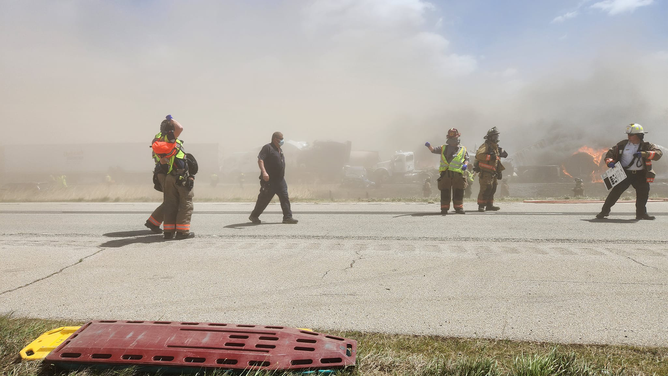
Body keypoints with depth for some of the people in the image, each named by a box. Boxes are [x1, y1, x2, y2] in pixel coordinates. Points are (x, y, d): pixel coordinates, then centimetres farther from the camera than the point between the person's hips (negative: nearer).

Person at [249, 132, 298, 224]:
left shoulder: (279, 150, 18)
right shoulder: (268, 148, -8)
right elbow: (260, 160, -20)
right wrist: (264, 172, -33)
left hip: (280, 180, 8)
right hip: (269, 180, -8)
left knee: (285, 197, -1)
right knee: (264, 199, 1)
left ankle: (287, 217, 0)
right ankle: (254, 216, 16)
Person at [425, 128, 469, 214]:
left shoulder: (463, 150, 12)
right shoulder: (443, 148, 13)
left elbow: (466, 159, 18)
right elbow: (434, 150, 6)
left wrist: (465, 165, -3)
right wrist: (429, 146, -14)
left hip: (457, 174, 0)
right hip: (445, 174, 0)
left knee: (458, 193, 5)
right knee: (445, 193, 2)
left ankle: (459, 208, 16)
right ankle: (444, 209, 10)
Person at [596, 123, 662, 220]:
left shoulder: (646, 146, 1)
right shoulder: (623, 144, 4)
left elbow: (658, 153, -13)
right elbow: (610, 152, 11)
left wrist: (643, 154, -27)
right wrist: (610, 161, -10)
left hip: (640, 175, 1)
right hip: (625, 173, -1)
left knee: (643, 192, 0)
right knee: (616, 191, -9)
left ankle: (641, 213, 17)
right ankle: (605, 211, -3)